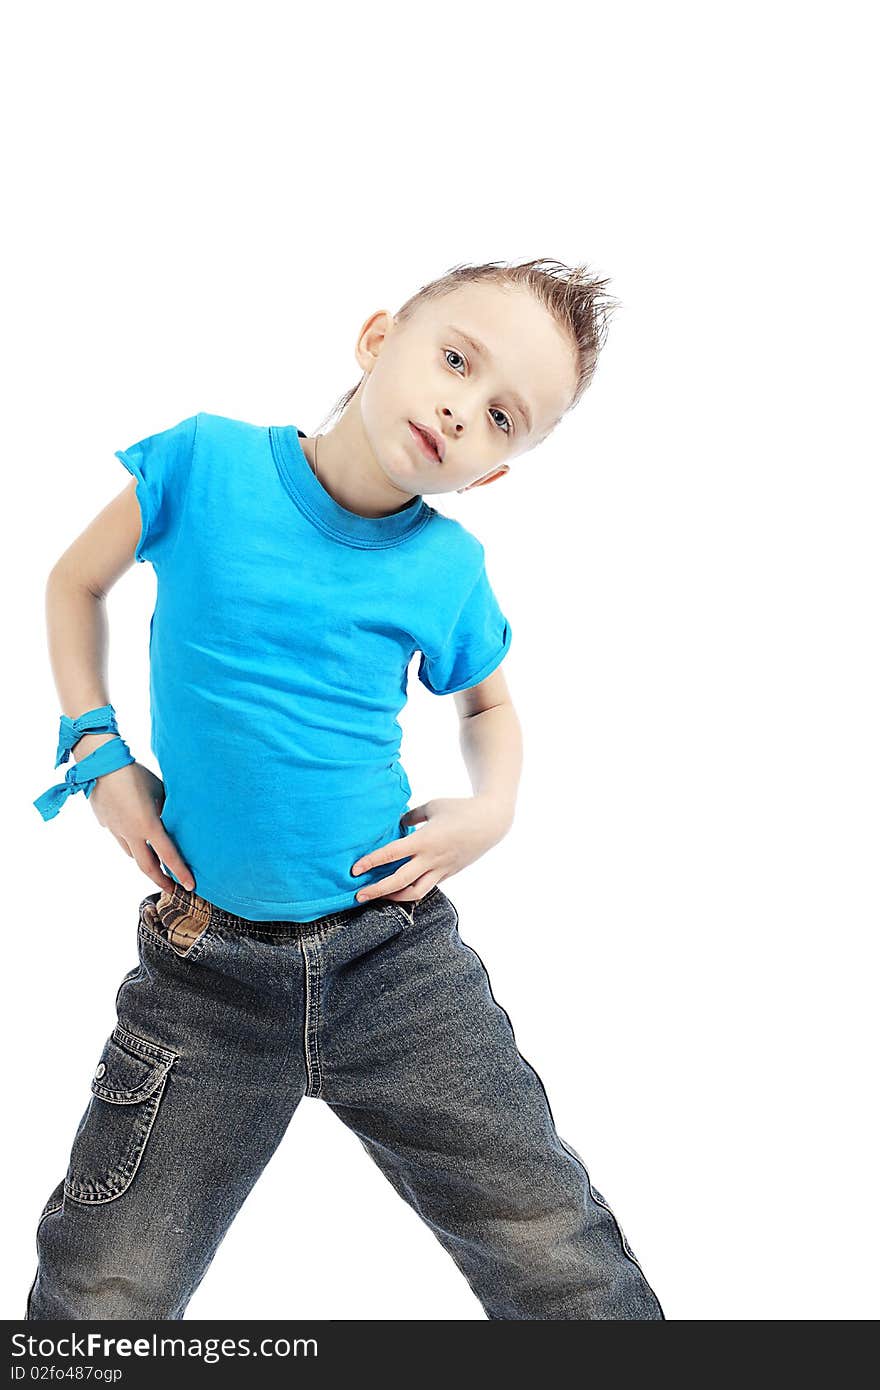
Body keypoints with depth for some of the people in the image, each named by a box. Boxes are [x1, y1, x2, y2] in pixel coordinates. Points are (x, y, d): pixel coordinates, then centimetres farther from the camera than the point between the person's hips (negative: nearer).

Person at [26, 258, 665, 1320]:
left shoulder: (449, 571, -3)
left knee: (572, 1276, 2)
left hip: (395, 956, 1)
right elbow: (75, 583, 11)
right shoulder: (206, 464, -7)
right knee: (96, 1302, 6)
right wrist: (97, 752, 0)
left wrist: (493, 808, -1)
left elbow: (488, 705, 18)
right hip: (204, 976, 0)